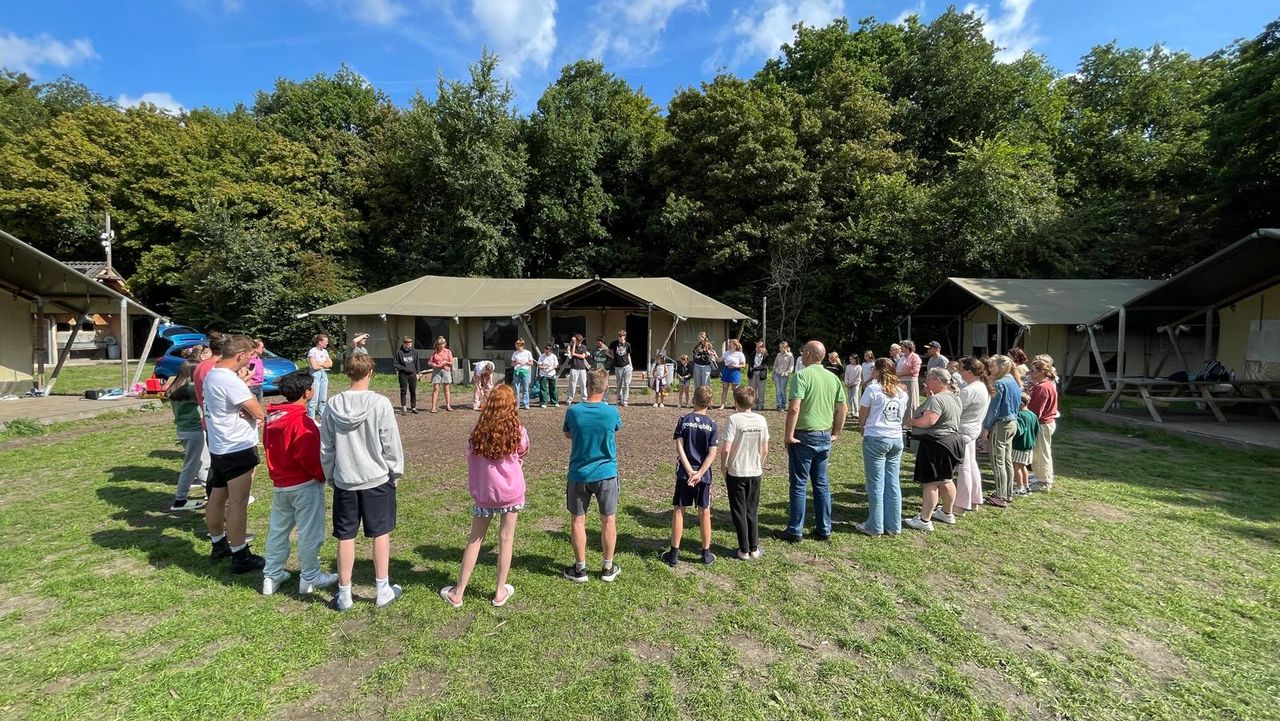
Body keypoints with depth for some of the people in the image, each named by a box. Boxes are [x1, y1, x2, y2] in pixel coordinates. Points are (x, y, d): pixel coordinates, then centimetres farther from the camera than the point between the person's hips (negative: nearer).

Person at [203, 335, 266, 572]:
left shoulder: (211, 374, 7)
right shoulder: (231, 381, -24)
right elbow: (259, 412, -23)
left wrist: (245, 409, -13)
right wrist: (251, 410, -2)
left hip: (219, 447, 10)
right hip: (238, 449, -10)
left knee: (217, 497, 19)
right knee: (237, 503, -2)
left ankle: (218, 544, 35)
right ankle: (240, 557, 6)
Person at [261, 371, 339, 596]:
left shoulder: (272, 417, 4)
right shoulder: (302, 421, -23)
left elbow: (268, 447, 12)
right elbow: (309, 458, -24)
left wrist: (277, 473, 20)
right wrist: (322, 475, -9)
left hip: (279, 484, 8)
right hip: (304, 485, -8)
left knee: (278, 529, 19)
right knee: (309, 533, 5)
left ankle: (272, 576, 30)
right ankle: (310, 578, 17)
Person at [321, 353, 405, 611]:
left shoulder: (334, 405, -6)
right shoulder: (380, 403, -16)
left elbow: (326, 447, 2)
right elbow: (391, 444, -11)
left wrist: (331, 476, 16)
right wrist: (395, 472, 4)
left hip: (344, 481, 3)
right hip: (376, 479, -2)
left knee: (345, 537, 13)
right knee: (380, 533, 11)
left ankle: (344, 594, 25)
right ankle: (383, 590, 22)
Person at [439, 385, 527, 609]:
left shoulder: (478, 431, -6)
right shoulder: (517, 431, -11)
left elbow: (471, 461, 4)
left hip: (483, 492, 2)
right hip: (511, 491, -2)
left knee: (474, 539, 14)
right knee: (506, 539, 11)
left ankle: (458, 593, 24)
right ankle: (500, 592, 22)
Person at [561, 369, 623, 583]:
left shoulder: (573, 411, -13)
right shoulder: (612, 412, -14)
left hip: (579, 475, 0)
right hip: (606, 473, 0)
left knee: (578, 520, 13)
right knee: (608, 520, 13)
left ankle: (580, 569, 23)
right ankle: (608, 568, 25)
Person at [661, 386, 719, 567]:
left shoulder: (683, 420, -4)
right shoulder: (712, 424, -3)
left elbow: (679, 447, -11)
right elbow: (712, 453, -10)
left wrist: (690, 471, -13)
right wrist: (699, 473, -13)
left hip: (684, 473, 0)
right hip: (704, 474, 1)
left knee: (678, 510, 8)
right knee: (704, 512, 11)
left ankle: (674, 554, 13)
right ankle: (706, 554, 20)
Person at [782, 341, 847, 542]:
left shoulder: (802, 375, -14)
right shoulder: (833, 378, 7)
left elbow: (794, 408, -22)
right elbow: (842, 408, 9)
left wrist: (789, 434, -15)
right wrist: (836, 433, 16)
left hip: (804, 436, -6)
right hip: (825, 437, 6)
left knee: (799, 485, 3)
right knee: (822, 484, 15)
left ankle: (795, 531, 11)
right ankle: (824, 530, 22)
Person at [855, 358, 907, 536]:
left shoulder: (872, 388, -8)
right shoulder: (902, 391, 10)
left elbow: (862, 417, -3)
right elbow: (901, 416, 15)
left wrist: (862, 429, 14)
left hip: (876, 439, -6)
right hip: (897, 439, 6)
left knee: (876, 484, 1)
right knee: (893, 484, 11)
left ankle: (875, 526, 9)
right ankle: (894, 526, 18)